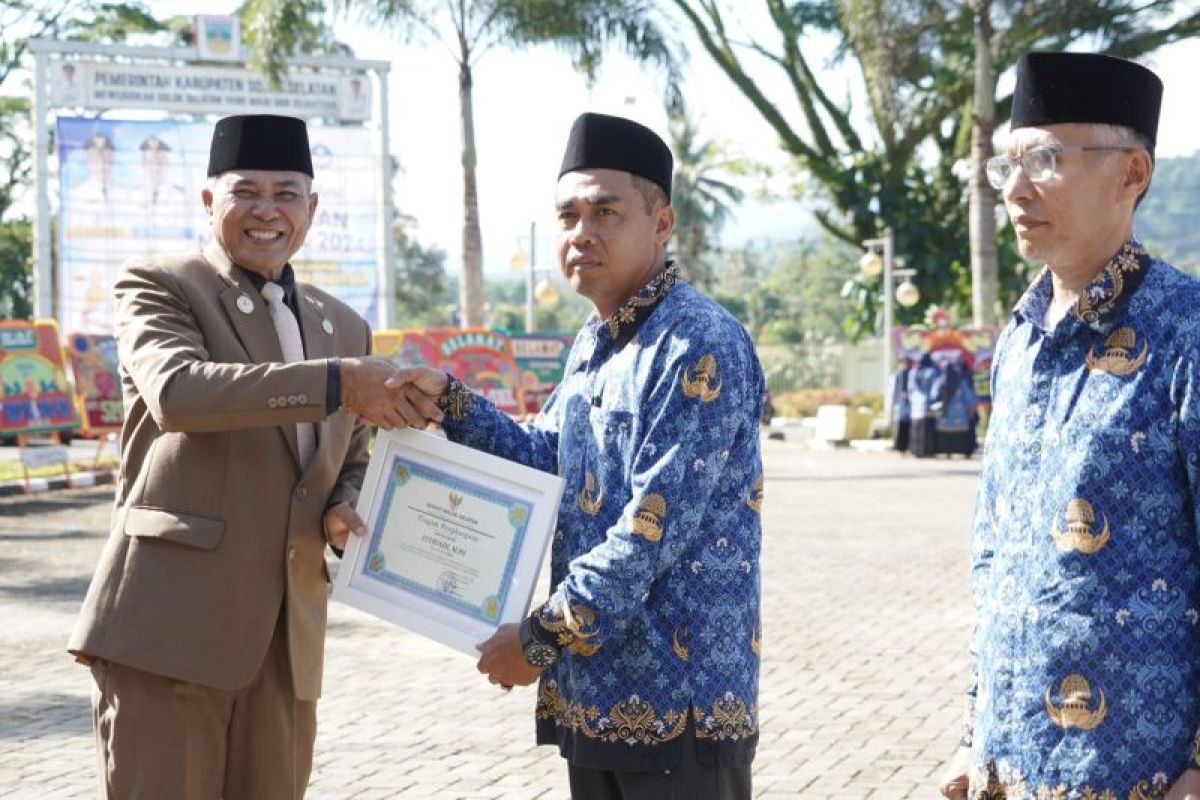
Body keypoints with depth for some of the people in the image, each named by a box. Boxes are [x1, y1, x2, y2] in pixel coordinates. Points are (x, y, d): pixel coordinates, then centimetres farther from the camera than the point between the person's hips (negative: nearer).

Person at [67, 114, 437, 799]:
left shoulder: (345, 326, 18)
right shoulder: (158, 285, 0)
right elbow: (177, 391, -20)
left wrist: (345, 511, 2)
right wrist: (337, 381, -27)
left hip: (287, 640, 6)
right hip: (169, 627, -6)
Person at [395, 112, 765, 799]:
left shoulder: (701, 345, -16)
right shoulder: (594, 344, 13)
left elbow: (656, 525, -21)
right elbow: (546, 462, 21)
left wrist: (542, 639, -16)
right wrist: (447, 399, 5)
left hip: (680, 689, -9)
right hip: (597, 686, 9)